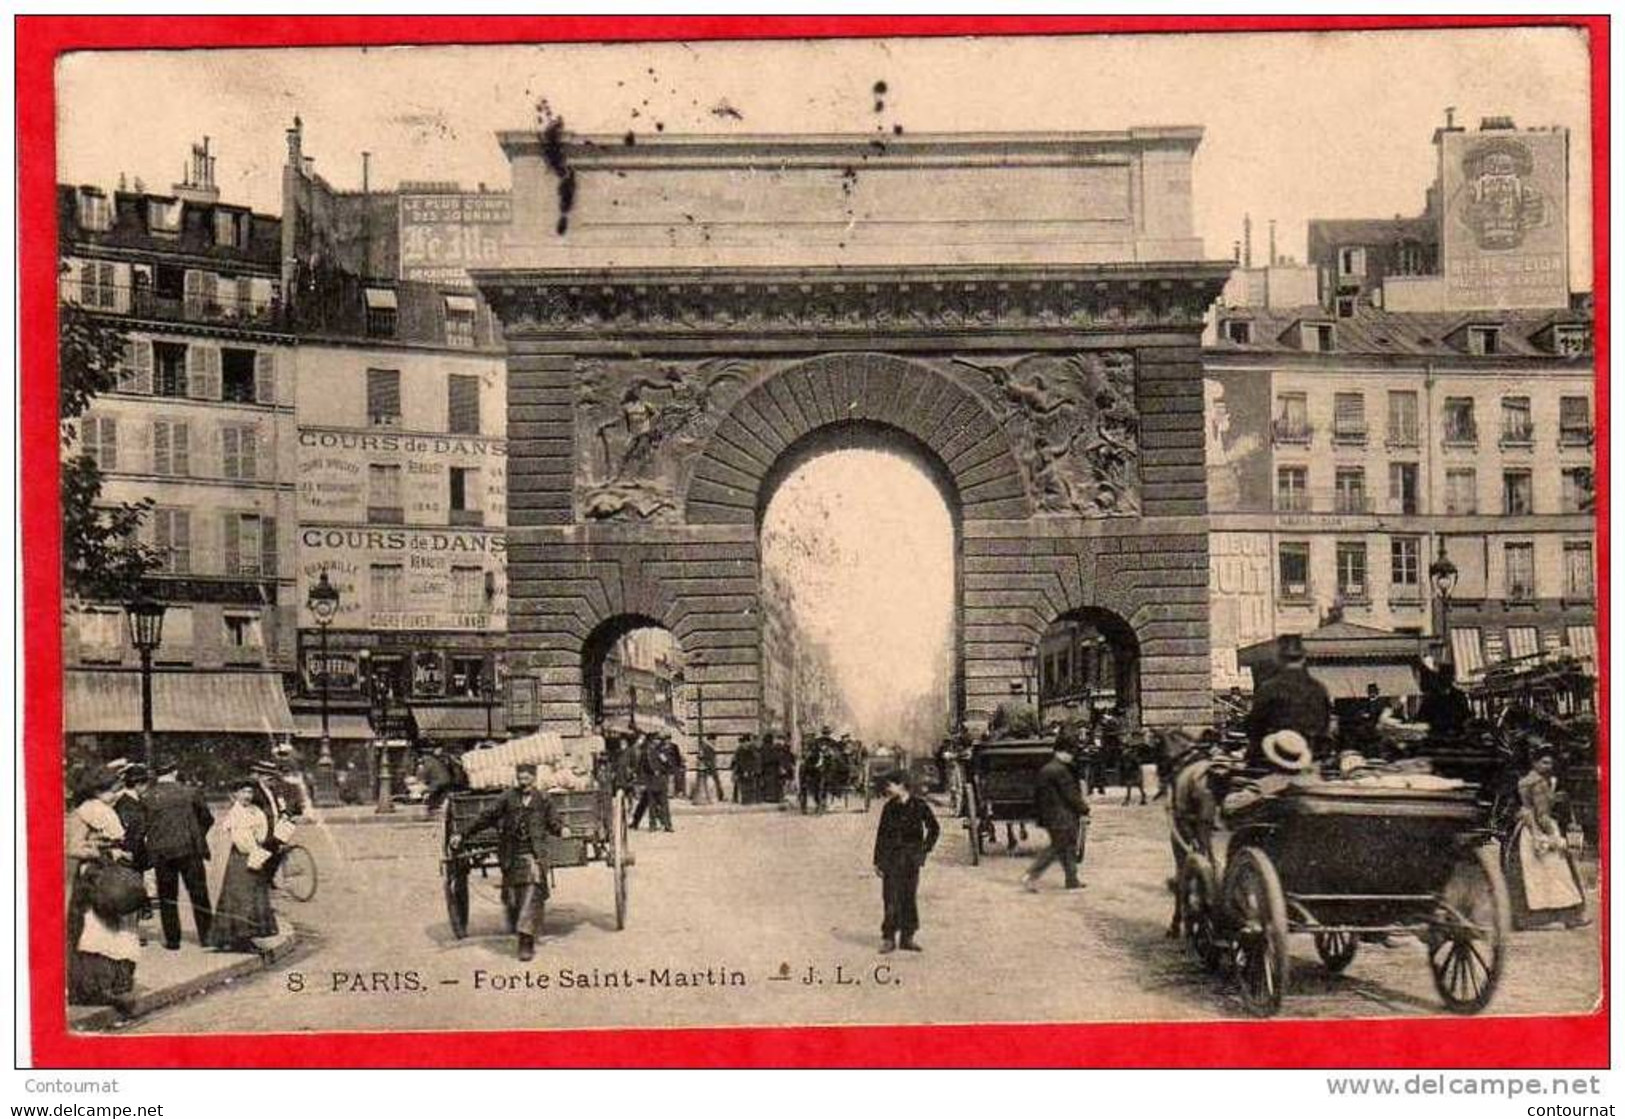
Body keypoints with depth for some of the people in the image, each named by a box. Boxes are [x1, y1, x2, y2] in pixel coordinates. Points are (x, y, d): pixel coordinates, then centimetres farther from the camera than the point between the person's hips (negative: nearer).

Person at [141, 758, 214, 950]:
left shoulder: (147, 797, -5)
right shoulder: (190, 792, -3)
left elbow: (143, 826, 0)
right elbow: (207, 819, 5)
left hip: (160, 853, 0)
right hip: (190, 849, 0)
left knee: (167, 897, 10)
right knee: (199, 893, 10)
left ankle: (172, 939, 10)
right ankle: (206, 935, 14)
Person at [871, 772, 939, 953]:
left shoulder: (919, 805, -3)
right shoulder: (889, 807, 3)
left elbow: (934, 828, 7)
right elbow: (881, 833, 7)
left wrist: (925, 849, 1)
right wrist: (877, 860, 4)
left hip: (911, 858, -1)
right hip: (891, 857, 1)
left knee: (910, 897, 5)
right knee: (891, 898, -3)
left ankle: (907, 938, 13)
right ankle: (889, 939, 2)